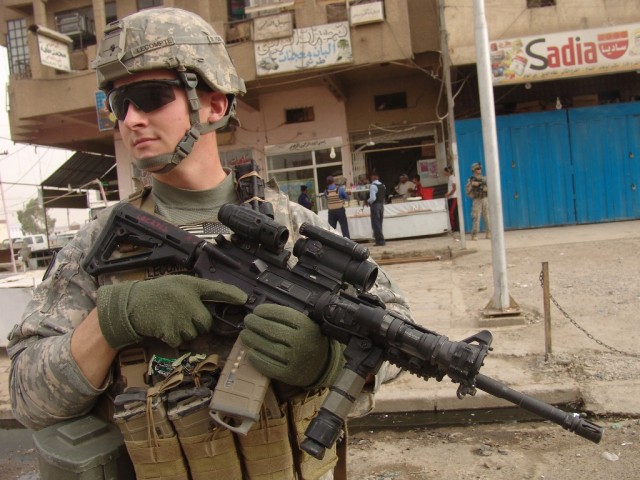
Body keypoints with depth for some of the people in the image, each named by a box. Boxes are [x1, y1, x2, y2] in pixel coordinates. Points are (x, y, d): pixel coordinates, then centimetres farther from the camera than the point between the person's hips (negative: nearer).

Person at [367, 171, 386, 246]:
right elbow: (384, 196, 13)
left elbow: (373, 198, -22)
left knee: (375, 224, -3)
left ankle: (380, 241, -4)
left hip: (375, 205, -8)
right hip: (382, 204, 8)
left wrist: (368, 202, -5)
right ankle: (380, 240, 19)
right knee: (379, 223, 15)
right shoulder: (383, 185, 10)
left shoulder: (373, 186, -16)